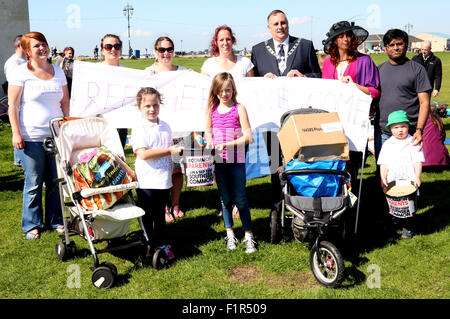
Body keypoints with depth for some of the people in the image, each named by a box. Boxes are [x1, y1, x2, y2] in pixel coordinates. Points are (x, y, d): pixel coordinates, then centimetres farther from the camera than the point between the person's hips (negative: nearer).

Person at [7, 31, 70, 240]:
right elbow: (13, 106, -4)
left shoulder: (58, 72, 11)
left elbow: (65, 103, 17)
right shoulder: (21, 73, -2)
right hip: (31, 137, -4)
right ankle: (32, 225, 18)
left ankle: (56, 220, 23)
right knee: (33, 183, 3)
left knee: (56, 181, 7)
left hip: (57, 136, 4)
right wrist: (16, 134, -10)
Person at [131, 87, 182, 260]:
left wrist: (178, 149, 2)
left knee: (160, 214, 17)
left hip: (164, 179, 6)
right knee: (147, 215, 6)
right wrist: (169, 150, -22)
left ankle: (161, 244, 28)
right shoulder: (139, 128, -11)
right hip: (146, 181, -6)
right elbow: (143, 154, -22)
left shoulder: (165, 126, 10)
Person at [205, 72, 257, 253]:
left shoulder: (239, 109, -6)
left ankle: (248, 236, 13)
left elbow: (248, 137, -10)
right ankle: (230, 234, 25)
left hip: (236, 160, -3)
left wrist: (228, 144, -19)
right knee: (225, 199, 12)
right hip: (218, 160, 3)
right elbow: (208, 131, 17)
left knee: (240, 199, 0)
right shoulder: (211, 109, 5)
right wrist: (210, 142, -4)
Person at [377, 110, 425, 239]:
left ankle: (408, 228, 10)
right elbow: (383, 163, 5)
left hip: (409, 181, -2)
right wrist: (383, 178, -4)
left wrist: (417, 177, -10)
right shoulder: (387, 145, 6)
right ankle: (396, 223, 25)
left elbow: (418, 162, -1)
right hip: (391, 182, 2)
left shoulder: (413, 143, 1)